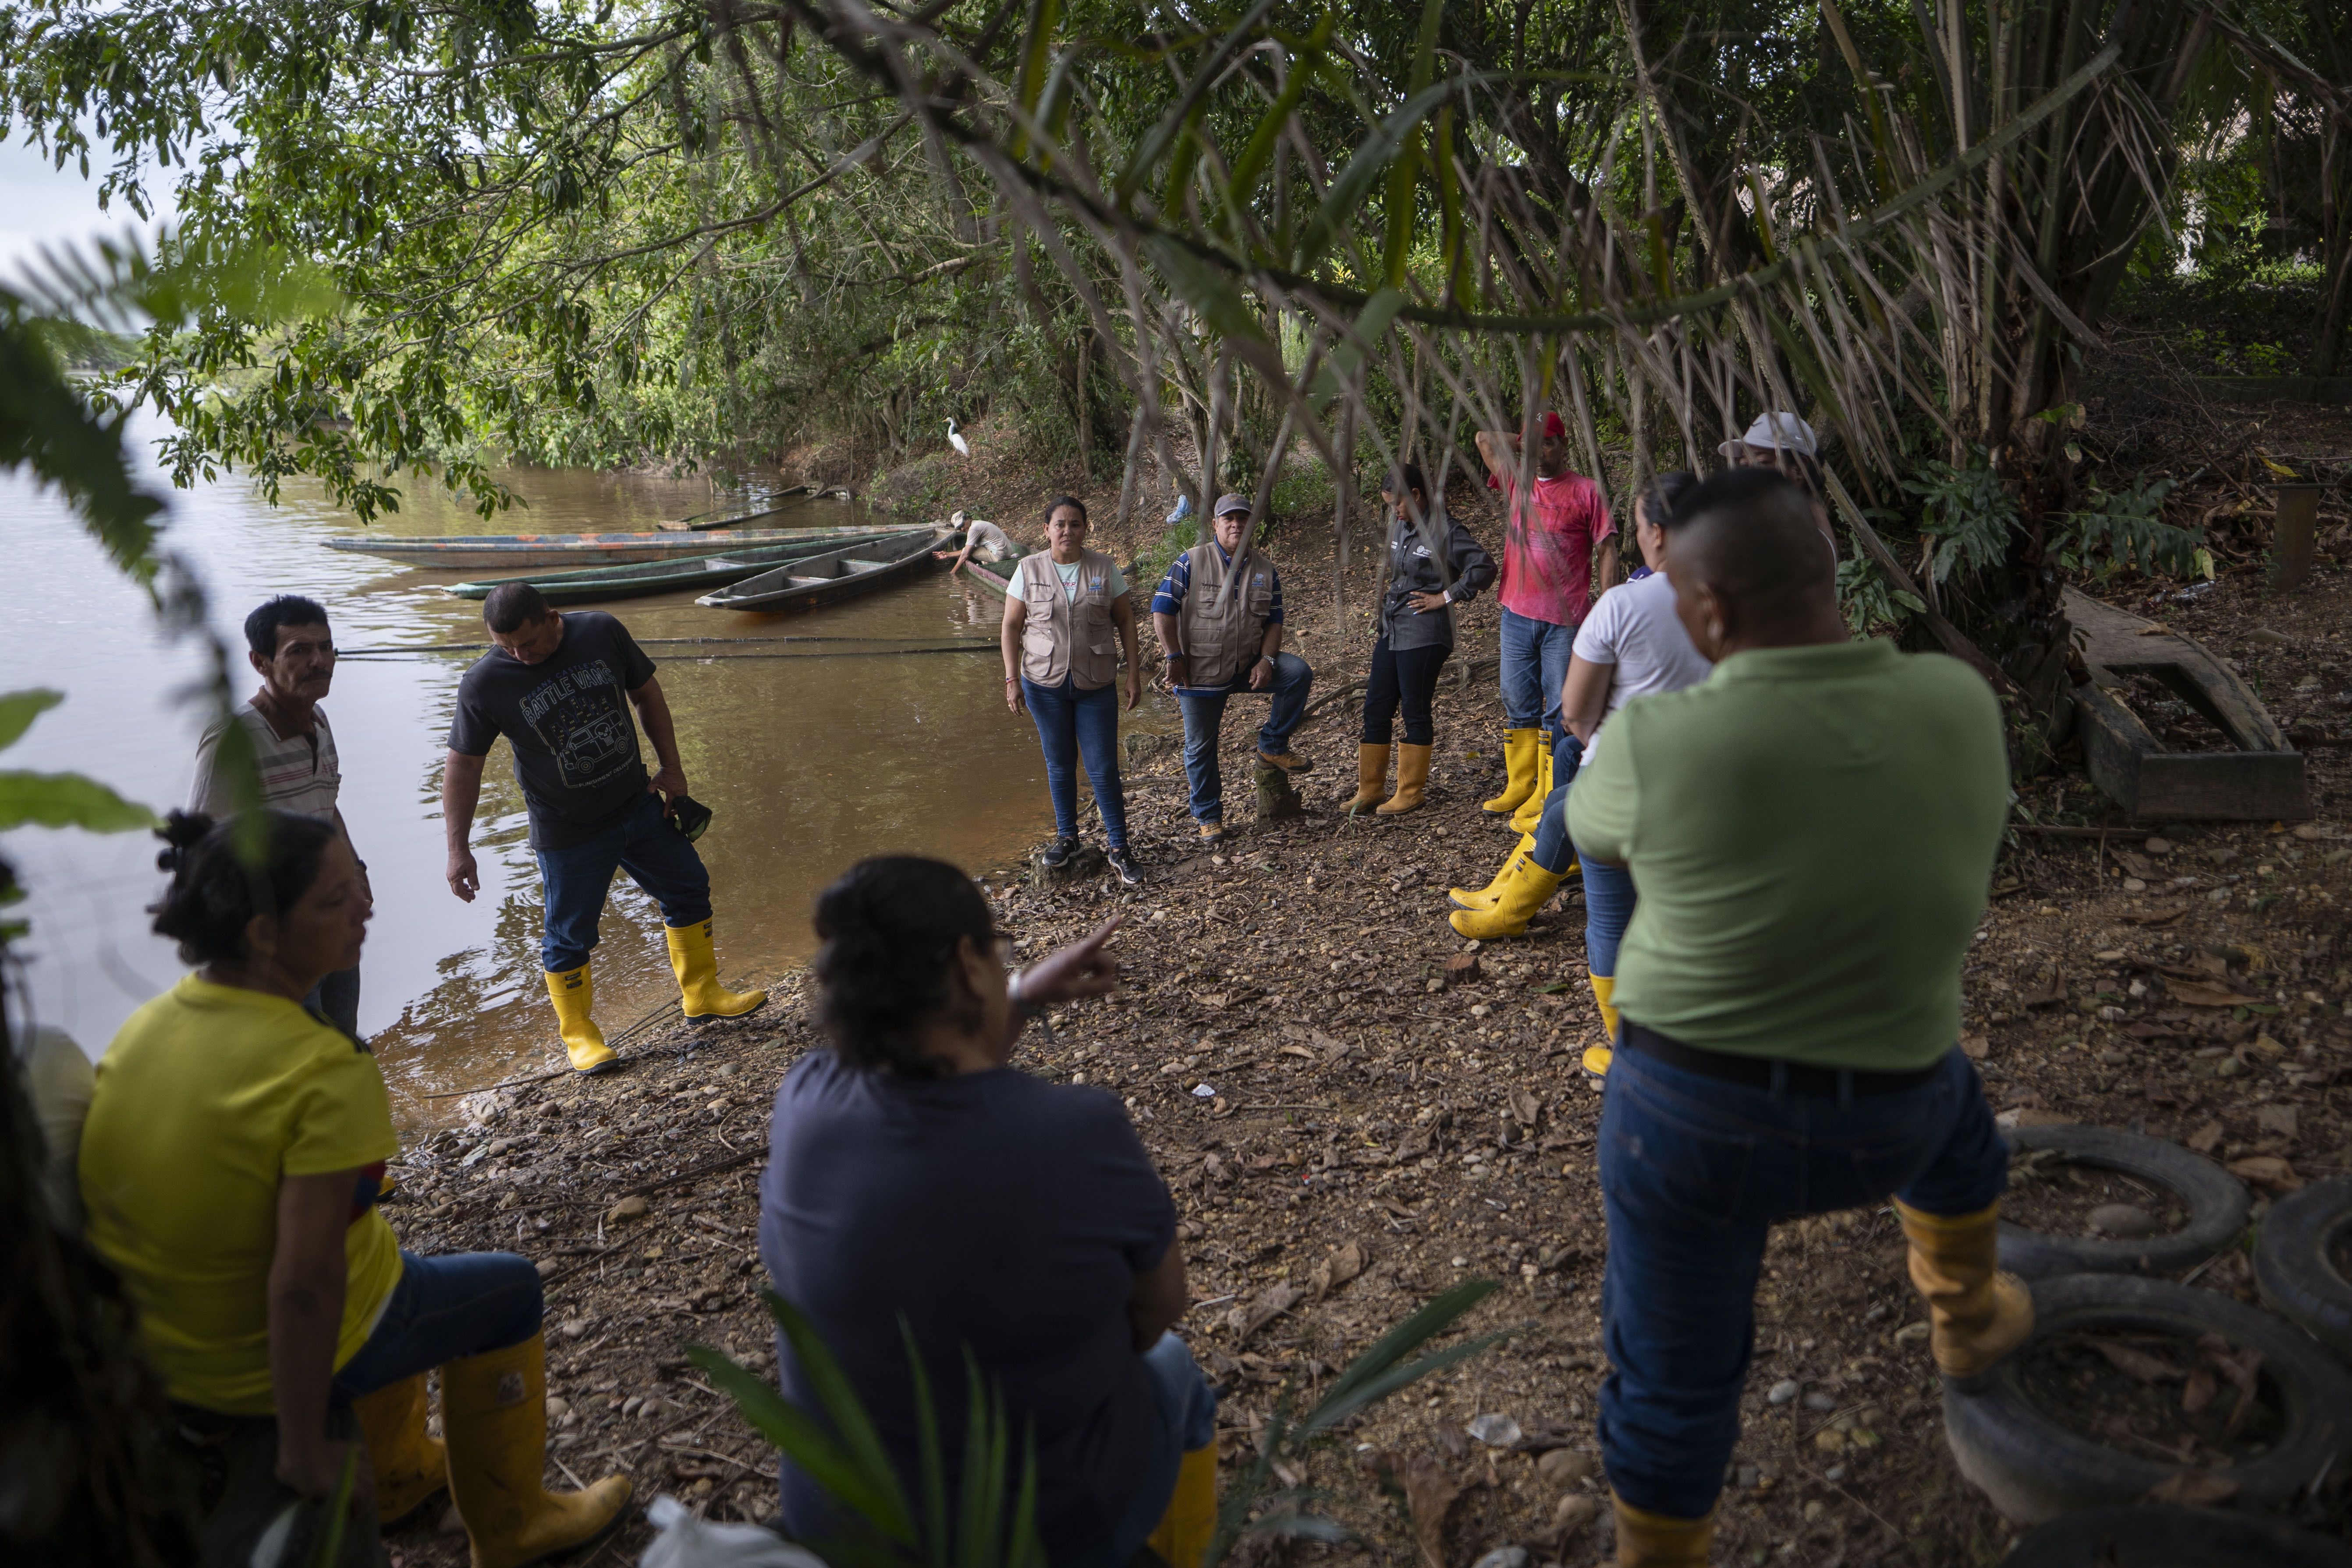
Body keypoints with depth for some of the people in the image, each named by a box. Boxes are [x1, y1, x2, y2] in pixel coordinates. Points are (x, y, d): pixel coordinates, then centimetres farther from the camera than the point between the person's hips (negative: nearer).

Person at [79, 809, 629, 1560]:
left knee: (390, 1263, 33)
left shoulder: (142, 1027, -6)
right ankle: (509, 1526, 31)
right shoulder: (328, 1073, -29)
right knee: (508, 1288, 16)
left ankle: (395, 1474, 51)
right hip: (267, 1368, -7)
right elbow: (304, 1286, -31)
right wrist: (303, 1451, -20)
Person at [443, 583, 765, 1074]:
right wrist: (458, 848, -11)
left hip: (639, 804, 4)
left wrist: (671, 767, 2)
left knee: (689, 890, 14)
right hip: (568, 834, -4)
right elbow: (463, 765, -9)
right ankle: (579, 1035, 26)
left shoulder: (602, 632, -10)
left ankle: (702, 996, 34)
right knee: (569, 935, 4)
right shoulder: (483, 685, -17)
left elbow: (646, 692, 5)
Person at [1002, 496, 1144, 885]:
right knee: (1060, 765, 11)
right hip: (1044, 683, 1)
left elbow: (1125, 621, 4)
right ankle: (1067, 837, 28)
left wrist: (1134, 674, 1)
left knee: (1104, 768, -2)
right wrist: (1012, 679, -6)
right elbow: (1011, 627, 1)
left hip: (1096, 684, -1)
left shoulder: (1104, 568, -1)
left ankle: (1119, 850, 6)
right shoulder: (1029, 570, -2)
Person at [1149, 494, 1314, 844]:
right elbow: (1162, 610, -8)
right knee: (1200, 748, 4)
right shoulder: (1191, 562, -7)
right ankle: (1208, 817, 23)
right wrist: (1175, 658, -13)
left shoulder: (1265, 570, 5)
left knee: (1298, 673, -20)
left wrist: (1266, 661, -9)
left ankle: (1273, 746, -3)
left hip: (1249, 666, 3)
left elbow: (1274, 620, 7)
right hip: (1201, 672, -3)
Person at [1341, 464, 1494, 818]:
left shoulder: (1444, 531, -13)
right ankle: (1370, 789, 18)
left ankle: (1411, 792, 14)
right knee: (1376, 708, 9)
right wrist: (1387, 601, 15)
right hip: (1392, 631, 8)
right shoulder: (1399, 527, 11)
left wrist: (1446, 597, -15)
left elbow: (1484, 567, -19)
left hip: (1424, 636, -8)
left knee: (1415, 711, 2)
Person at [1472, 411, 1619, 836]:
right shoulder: (1516, 479, 10)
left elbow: (1606, 554, -3)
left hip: (1565, 620, -5)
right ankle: (1518, 789, 23)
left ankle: (1546, 800, 1)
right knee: (1518, 705, 12)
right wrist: (1526, 441, 10)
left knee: (1557, 710, -1)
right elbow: (1486, 438, 15)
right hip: (1517, 614, 5)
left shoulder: (1585, 491, -1)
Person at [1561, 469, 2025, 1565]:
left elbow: (1594, 832, 0)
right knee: (1950, 1106, 38)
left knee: (1672, 1376, 16)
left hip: (1692, 1118, -3)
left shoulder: (1657, 743, -24)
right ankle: (1967, 1322, 60)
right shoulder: (1958, 704, -12)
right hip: (1878, 1123, 4)